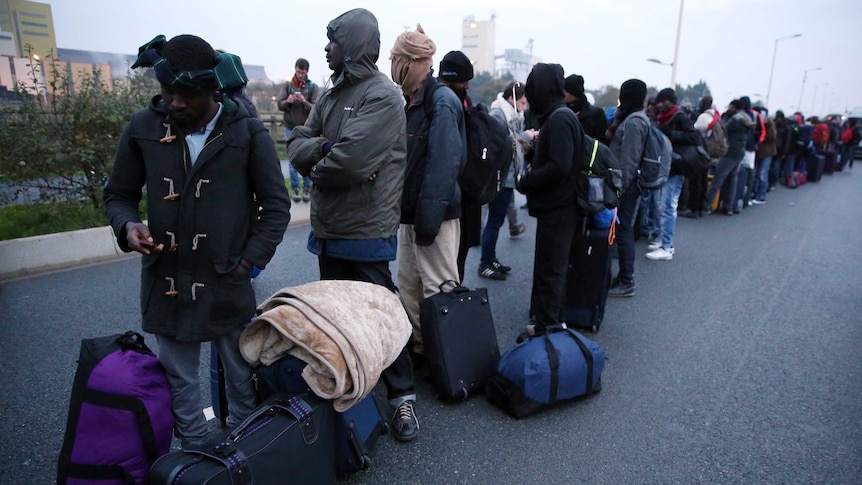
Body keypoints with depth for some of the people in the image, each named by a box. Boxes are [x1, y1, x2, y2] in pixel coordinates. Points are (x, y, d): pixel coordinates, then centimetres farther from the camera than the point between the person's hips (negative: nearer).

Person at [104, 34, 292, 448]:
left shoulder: (248, 133, -5)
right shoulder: (143, 128, 1)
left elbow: (276, 206, -2)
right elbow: (118, 194, 11)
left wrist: (248, 262, -9)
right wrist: (128, 225, -11)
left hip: (228, 284, -2)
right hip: (165, 282, 3)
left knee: (242, 378, 12)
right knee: (178, 382, 16)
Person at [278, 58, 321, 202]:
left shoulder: (313, 87, 0)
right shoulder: (287, 85, 4)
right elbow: (280, 105, 1)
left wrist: (304, 102, -26)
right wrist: (287, 101, -21)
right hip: (290, 128, 1)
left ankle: (307, 188, 10)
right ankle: (295, 188, 10)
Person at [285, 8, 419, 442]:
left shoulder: (382, 96, -12)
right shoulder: (331, 94, 13)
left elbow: (352, 159, -25)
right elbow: (296, 145, 5)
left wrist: (317, 169, -5)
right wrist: (324, 147, -15)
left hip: (366, 231, -8)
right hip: (328, 228, 8)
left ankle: (402, 396, 20)